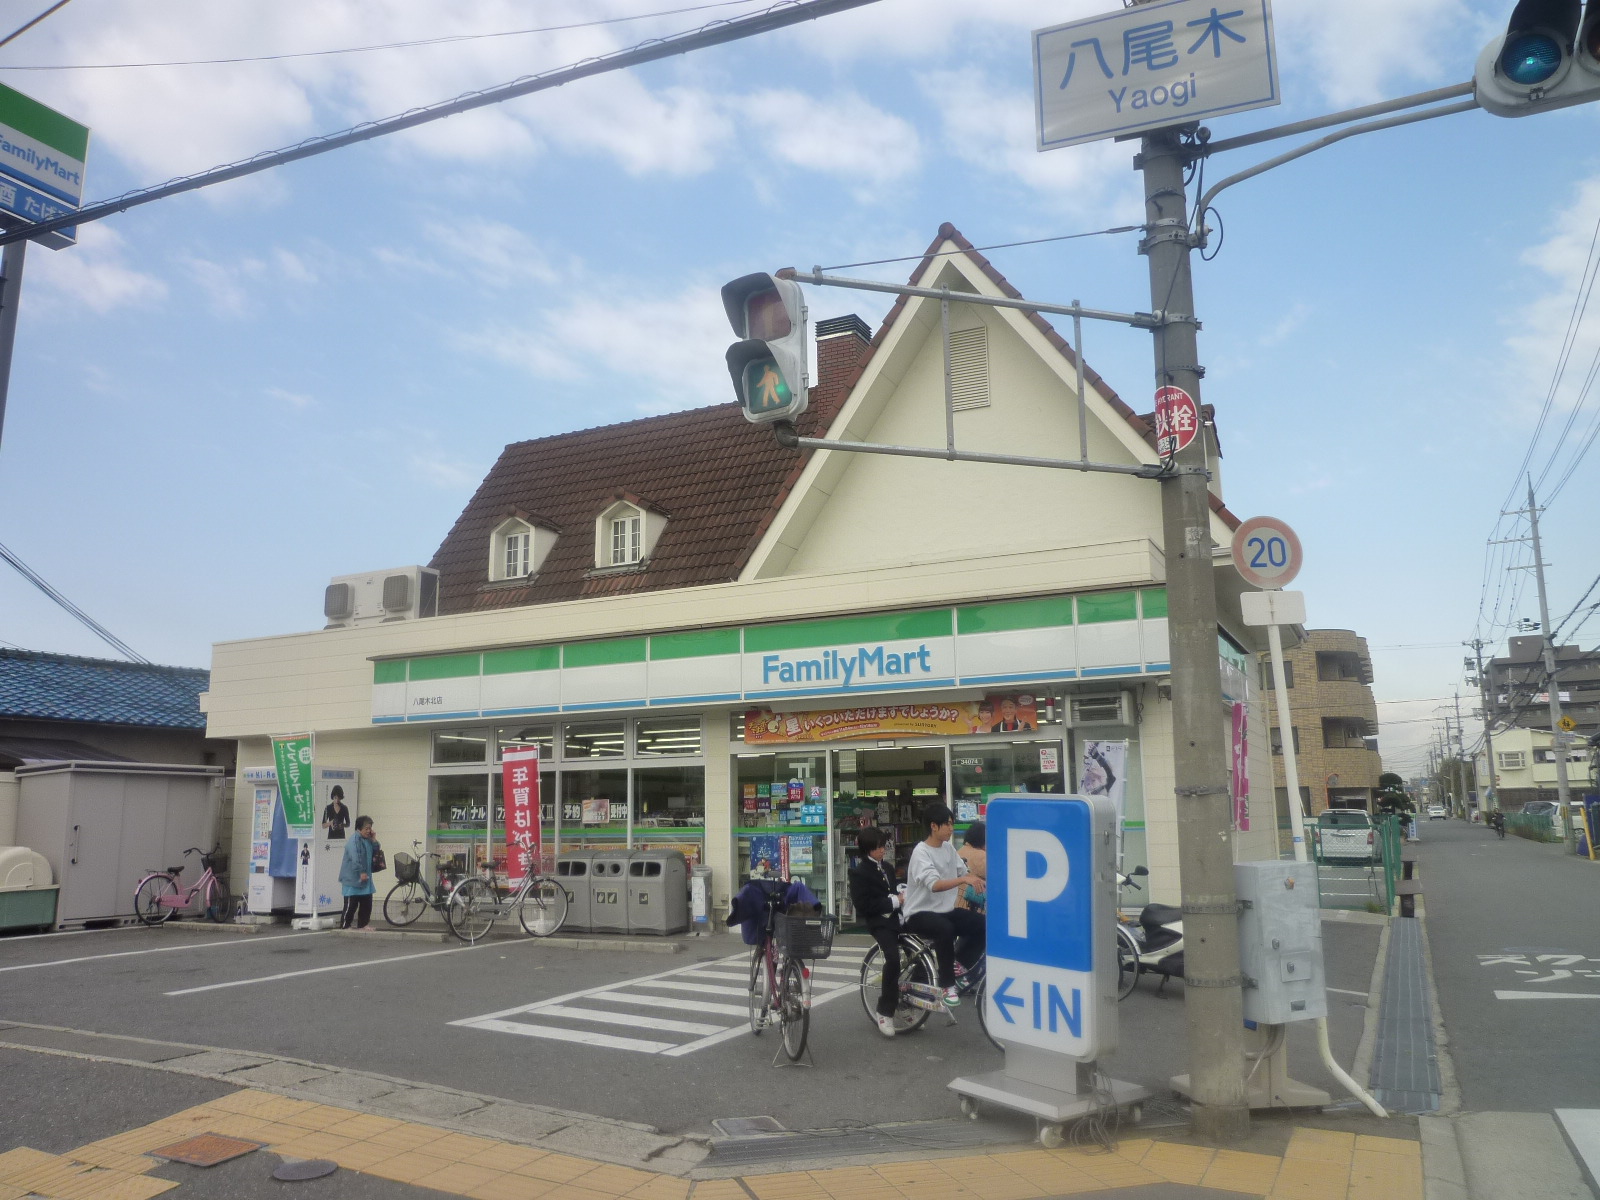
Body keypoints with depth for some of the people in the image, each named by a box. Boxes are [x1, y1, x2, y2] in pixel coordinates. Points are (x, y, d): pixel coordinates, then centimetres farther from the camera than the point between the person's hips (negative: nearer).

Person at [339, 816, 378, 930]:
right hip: (353, 879, -9)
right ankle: (344, 926, 2)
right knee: (351, 904, -6)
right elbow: (355, 858, -26)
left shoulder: (367, 840, 12)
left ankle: (362, 925, 19)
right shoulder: (354, 841, -17)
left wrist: (374, 840, 3)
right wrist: (361, 872, -29)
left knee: (366, 903, 11)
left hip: (365, 879, 9)